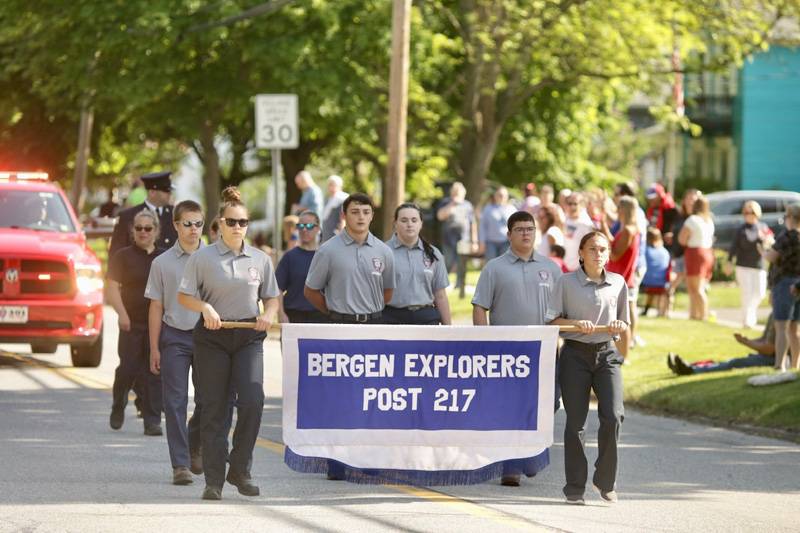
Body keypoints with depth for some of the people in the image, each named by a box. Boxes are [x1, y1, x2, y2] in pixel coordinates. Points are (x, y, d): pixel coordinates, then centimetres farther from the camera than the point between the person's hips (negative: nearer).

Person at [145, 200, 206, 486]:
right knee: (175, 402, -4)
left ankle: (195, 447, 30)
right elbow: (156, 307, 6)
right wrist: (154, 349, 2)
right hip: (174, 336, -1)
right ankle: (180, 465, -3)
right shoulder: (163, 263, 3)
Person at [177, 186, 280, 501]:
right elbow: (184, 296, 0)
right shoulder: (203, 258, 1)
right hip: (212, 337, -2)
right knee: (214, 410, 0)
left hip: (249, 336, 2)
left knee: (252, 401, -14)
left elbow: (271, 297, 16)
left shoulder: (260, 259, 9)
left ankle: (240, 470, 1)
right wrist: (205, 307, -18)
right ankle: (213, 480, 5)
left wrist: (268, 315, -6)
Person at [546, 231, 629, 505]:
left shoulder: (618, 283, 8)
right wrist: (576, 323, -16)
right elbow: (551, 320, 0)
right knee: (575, 422, 0)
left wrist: (619, 326, -6)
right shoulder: (566, 282, 0)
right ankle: (575, 487, 10)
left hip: (606, 354, 2)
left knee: (613, 416, -13)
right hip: (575, 355, -2)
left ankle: (605, 480, 5)